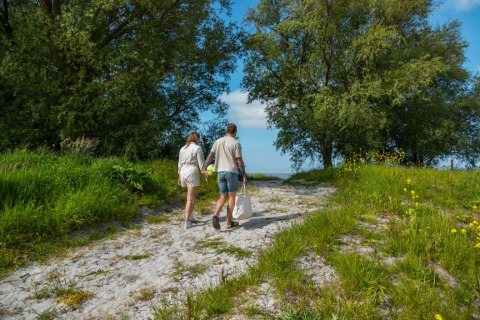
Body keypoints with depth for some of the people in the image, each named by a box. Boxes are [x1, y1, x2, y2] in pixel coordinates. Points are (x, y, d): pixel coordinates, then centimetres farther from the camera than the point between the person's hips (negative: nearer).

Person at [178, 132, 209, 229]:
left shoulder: (182, 149, 15)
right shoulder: (197, 148, -3)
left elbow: (180, 164, 17)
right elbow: (201, 164, -8)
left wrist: (179, 177, 22)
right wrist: (206, 176, -4)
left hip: (183, 172, 6)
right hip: (192, 172, -6)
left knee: (193, 196, 20)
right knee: (190, 198, -2)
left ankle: (190, 216, 20)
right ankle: (187, 222, -1)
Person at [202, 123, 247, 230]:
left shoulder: (218, 141, 9)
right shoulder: (236, 143, -5)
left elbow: (210, 156, 2)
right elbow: (239, 161, -8)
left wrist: (203, 168, -2)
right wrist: (244, 176, -3)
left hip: (220, 172, 4)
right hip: (231, 172, -4)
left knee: (223, 197, 11)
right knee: (232, 197, 7)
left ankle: (216, 215, -15)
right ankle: (229, 222, 11)